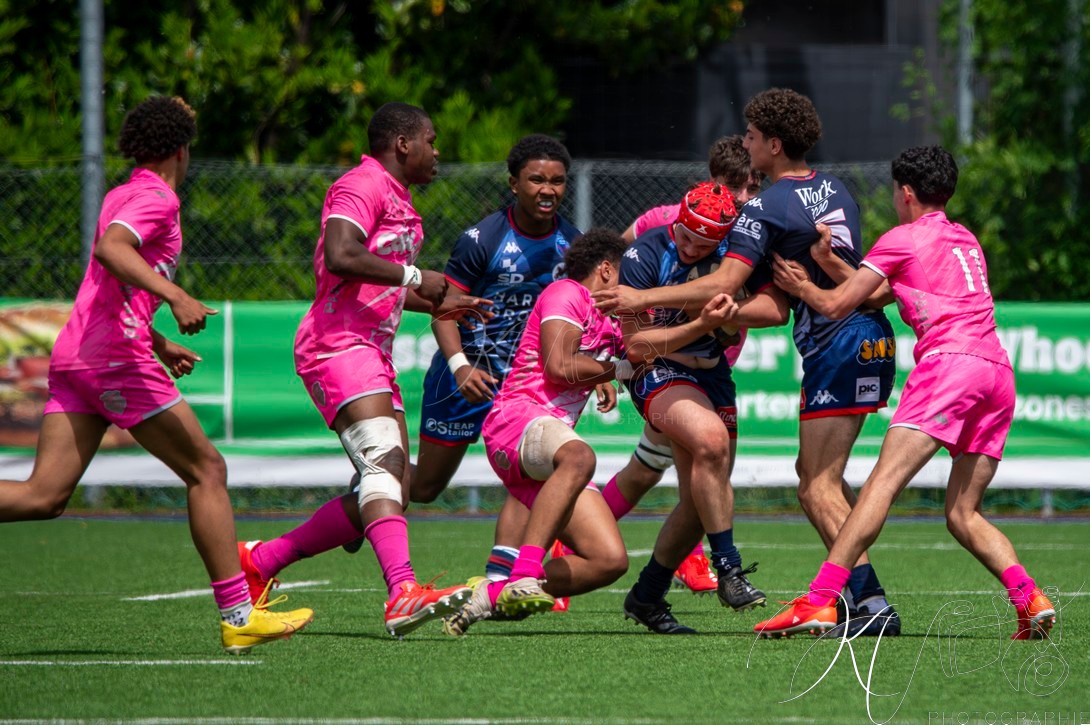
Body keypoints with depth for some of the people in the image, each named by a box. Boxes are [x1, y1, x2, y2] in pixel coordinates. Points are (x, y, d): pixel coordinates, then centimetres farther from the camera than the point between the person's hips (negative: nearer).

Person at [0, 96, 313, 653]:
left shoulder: (122, 196, 24)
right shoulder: (156, 199, -5)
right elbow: (110, 249, -26)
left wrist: (160, 346, 40)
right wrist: (175, 296, -34)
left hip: (73, 354, 9)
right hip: (117, 357, -9)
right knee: (206, 471, 0)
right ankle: (238, 617, 0)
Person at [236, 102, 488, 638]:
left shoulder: (398, 202, 25)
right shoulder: (362, 186, -8)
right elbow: (340, 256, -25)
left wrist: (436, 305, 26)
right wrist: (415, 277, -17)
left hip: (372, 352, 10)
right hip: (338, 346, -10)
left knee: (392, 491, 4)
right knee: (385, 462, -26)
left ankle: (259, 560, 15)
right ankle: (403, 594, -41)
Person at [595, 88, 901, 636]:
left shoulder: (766, 209, -11)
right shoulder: (835, 190, 14)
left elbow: (722, 285, -20)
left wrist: (643, 299, -16)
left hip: (836, 346, -9)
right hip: (872, 338, 9)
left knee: (819, 488, -8)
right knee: (817, 472, 17)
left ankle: (872, 604, -17)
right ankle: (855, 589, 14)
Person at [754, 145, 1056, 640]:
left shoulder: (903, 238, 8)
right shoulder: (966, 240, 28)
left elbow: (835, 305, 9)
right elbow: (876, 294, 30)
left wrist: (800, 287, 27)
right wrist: (828, 261, 27)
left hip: (949, 360, -7)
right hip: (998, 371, 7)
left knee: (883, 482, -17)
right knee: (962, 514, 9)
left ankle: (818, 602, -28)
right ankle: (1029, 598, -13)